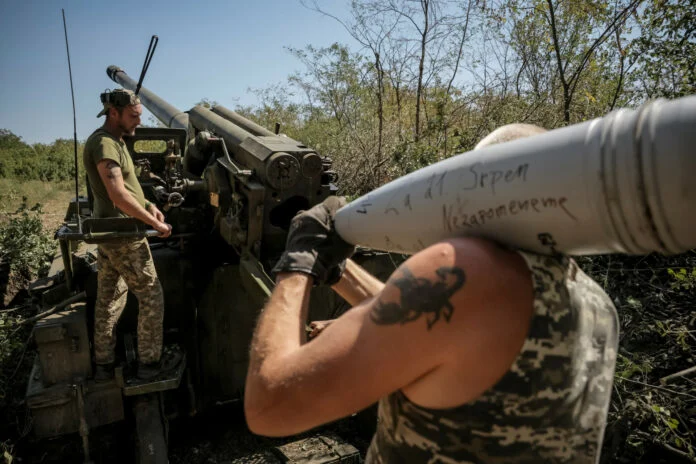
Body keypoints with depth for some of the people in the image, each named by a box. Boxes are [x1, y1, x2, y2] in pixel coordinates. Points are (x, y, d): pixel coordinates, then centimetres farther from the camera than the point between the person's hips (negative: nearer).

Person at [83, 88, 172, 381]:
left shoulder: (114, 142, 15)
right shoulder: (104, 143, -17)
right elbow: (118, 196, -25)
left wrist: (148, 205, 8)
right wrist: (154, 223, -19)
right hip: (123, 234, -10)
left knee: (109, 299, 15)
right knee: (151, 297, -1)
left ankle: (103, 365, 25)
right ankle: (149, 363, 9)